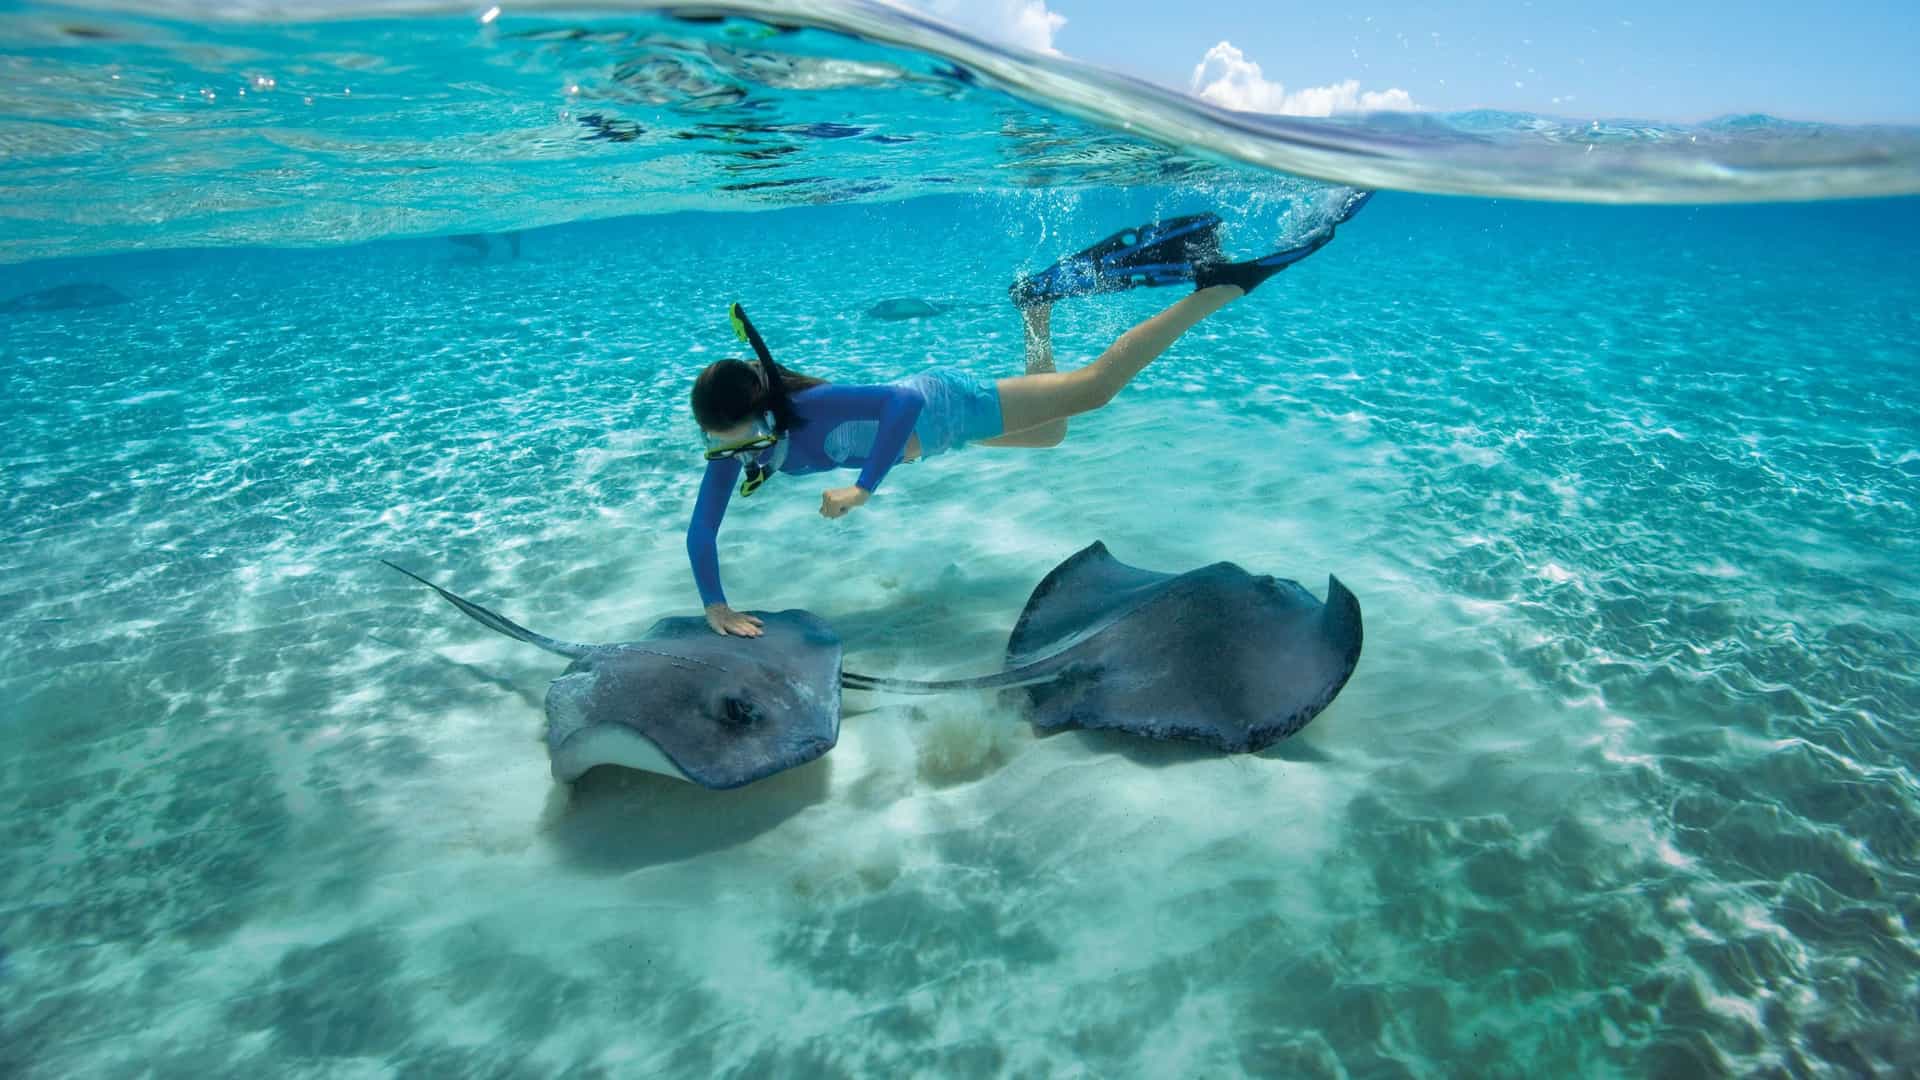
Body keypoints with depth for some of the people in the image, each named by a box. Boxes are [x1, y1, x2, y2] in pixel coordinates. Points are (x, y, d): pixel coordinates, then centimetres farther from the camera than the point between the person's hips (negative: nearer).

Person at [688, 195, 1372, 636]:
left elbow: (906, 402, -48)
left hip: (942, 406, -7)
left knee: (1093, 386, -5)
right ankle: (1038, 309, 42)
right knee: (1051, 434, 27)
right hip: (918, 435, 7)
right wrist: (715, 607, -21)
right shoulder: (729, 446, -18)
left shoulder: (814, 406, -38)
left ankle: (1224, 283, 5)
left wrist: (864, 488, -50)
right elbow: (701, 531, -13)